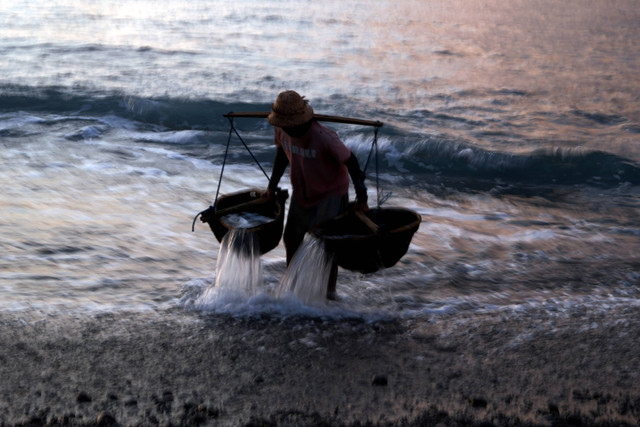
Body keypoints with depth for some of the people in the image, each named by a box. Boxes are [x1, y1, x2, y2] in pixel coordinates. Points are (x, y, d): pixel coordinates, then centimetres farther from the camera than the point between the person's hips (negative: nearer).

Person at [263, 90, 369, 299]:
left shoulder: (324, 138, -34)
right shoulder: (282, 131, -15)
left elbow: (350, 162, -25)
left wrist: (362, 199, -25)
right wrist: (272, 187, 11)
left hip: (331, 194, -7)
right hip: (302, 193, 7)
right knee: (291, 237, 14)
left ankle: (329, 290, 12)